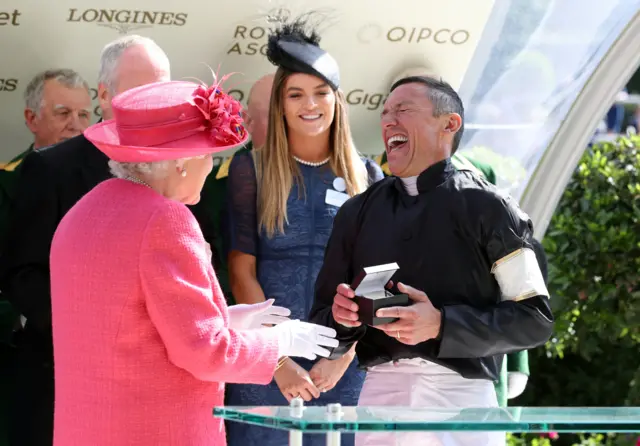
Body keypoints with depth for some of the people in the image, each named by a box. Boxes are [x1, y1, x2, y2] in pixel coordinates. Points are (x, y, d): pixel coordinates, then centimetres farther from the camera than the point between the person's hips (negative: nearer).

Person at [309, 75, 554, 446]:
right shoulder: (357, 213, 13)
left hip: (461, 398, -4)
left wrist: (442, 325, -15)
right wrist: (341, 317, -8)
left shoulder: (486, 208, 0)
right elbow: (325, 334, 16)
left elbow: (534, 319, -4)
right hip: (379, 396, 4)